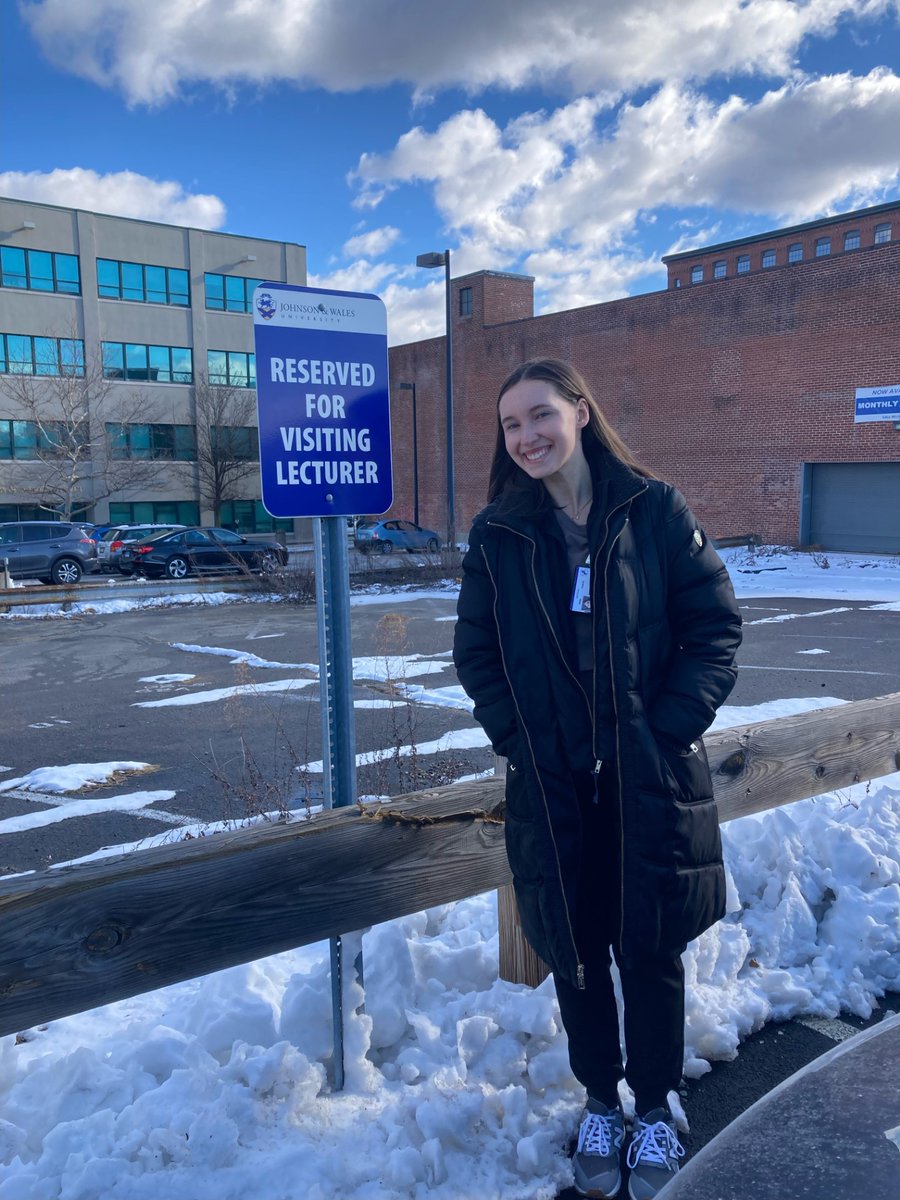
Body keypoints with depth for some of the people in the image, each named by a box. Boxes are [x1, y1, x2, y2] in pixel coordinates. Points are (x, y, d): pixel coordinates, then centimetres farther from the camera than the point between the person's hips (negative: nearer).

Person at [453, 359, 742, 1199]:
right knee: (573, 952, 14)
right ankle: (600, 1104, 38)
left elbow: (715, 625, -3)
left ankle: (655, 1111, 35)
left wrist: (668, 728, -10)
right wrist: (515, 739, -6)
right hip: (551, 784, 2)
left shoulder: (654, 510, -4)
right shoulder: (498, 533, 0)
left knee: (651, 950, 11)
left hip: (651, 781, -1)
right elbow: (476, 654, 5)